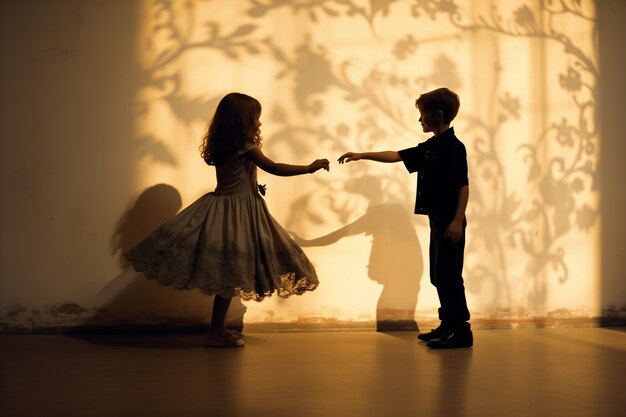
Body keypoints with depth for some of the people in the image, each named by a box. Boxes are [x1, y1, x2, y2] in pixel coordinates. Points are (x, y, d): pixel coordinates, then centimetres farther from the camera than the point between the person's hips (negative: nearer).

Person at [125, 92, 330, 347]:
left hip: (221, 205, 8)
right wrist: (311, 167, -7)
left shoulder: (220, 145, 10)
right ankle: (216, 332, 2)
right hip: (237, 211, -8)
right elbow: (274, 168, -13)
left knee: (228, 272, 12)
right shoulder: (246, 147, -13)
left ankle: (218, 328, 18)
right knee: (230, 271, -3)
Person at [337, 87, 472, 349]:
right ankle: (448, 325, 22)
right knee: (438, 275, 13)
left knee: (448, 276, -7)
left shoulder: (454, 146, -12)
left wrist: (457, 221, -23)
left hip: (450, 221, -9)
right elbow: (396, 155, 19)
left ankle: (462, 332, -1)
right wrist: (362, 155, 17)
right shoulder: (431, 147, 14)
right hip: (437, 219, 9)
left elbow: (464, 186, -17)